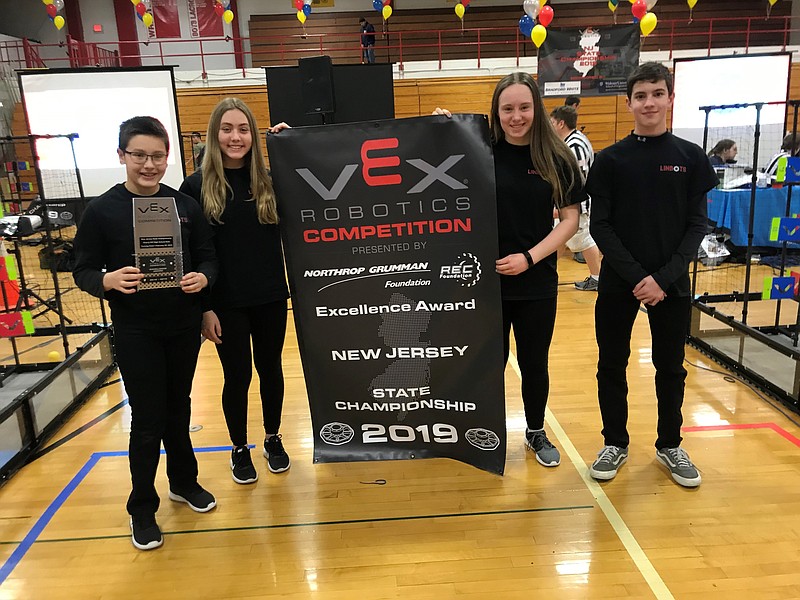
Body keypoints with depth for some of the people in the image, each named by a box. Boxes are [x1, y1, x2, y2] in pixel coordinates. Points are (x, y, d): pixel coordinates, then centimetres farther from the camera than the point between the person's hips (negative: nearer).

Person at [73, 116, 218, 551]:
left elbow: (208, 257, 3)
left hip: (184, 325, 3)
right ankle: (142, 509, 24)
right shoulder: (102, 210, -7)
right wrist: (107, 280, -26)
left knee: (178, 410, 16)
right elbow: (83, 271, -5)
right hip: (135, 331, -2)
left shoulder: (185, 205, -1)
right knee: (147, 419, 3)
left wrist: (202, 277, -18)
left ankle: (184, 481, 39)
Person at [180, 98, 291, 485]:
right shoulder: (197, 186, -7)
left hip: (270, 297, 3)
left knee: (270, 369, 15)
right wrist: (203, 308, -9)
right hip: (227, 303, -2)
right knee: (237, 377, 9)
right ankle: (239, 449, 32)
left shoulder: (268, 179, 1)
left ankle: (273, 440, 37)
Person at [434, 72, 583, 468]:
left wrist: (529, 258, -13)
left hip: (537, 284, 1)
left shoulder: (556, 158, -1)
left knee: (534, 363, 15)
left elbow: (570, 219, -1)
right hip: (486, 281, -1)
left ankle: (536, 433, 37)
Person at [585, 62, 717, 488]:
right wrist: (636, 276, -14)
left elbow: (697, 225, 0)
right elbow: (599, 226, -5)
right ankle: (615, 444, 26)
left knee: (670, 368, 12)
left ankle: (669, 445, 31)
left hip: (671, 285, 1)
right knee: (612, 366, 8)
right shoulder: (610, 160, -1)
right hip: (618, 284, -1)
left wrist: (664, 278, -13)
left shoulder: (691, 157, 2)